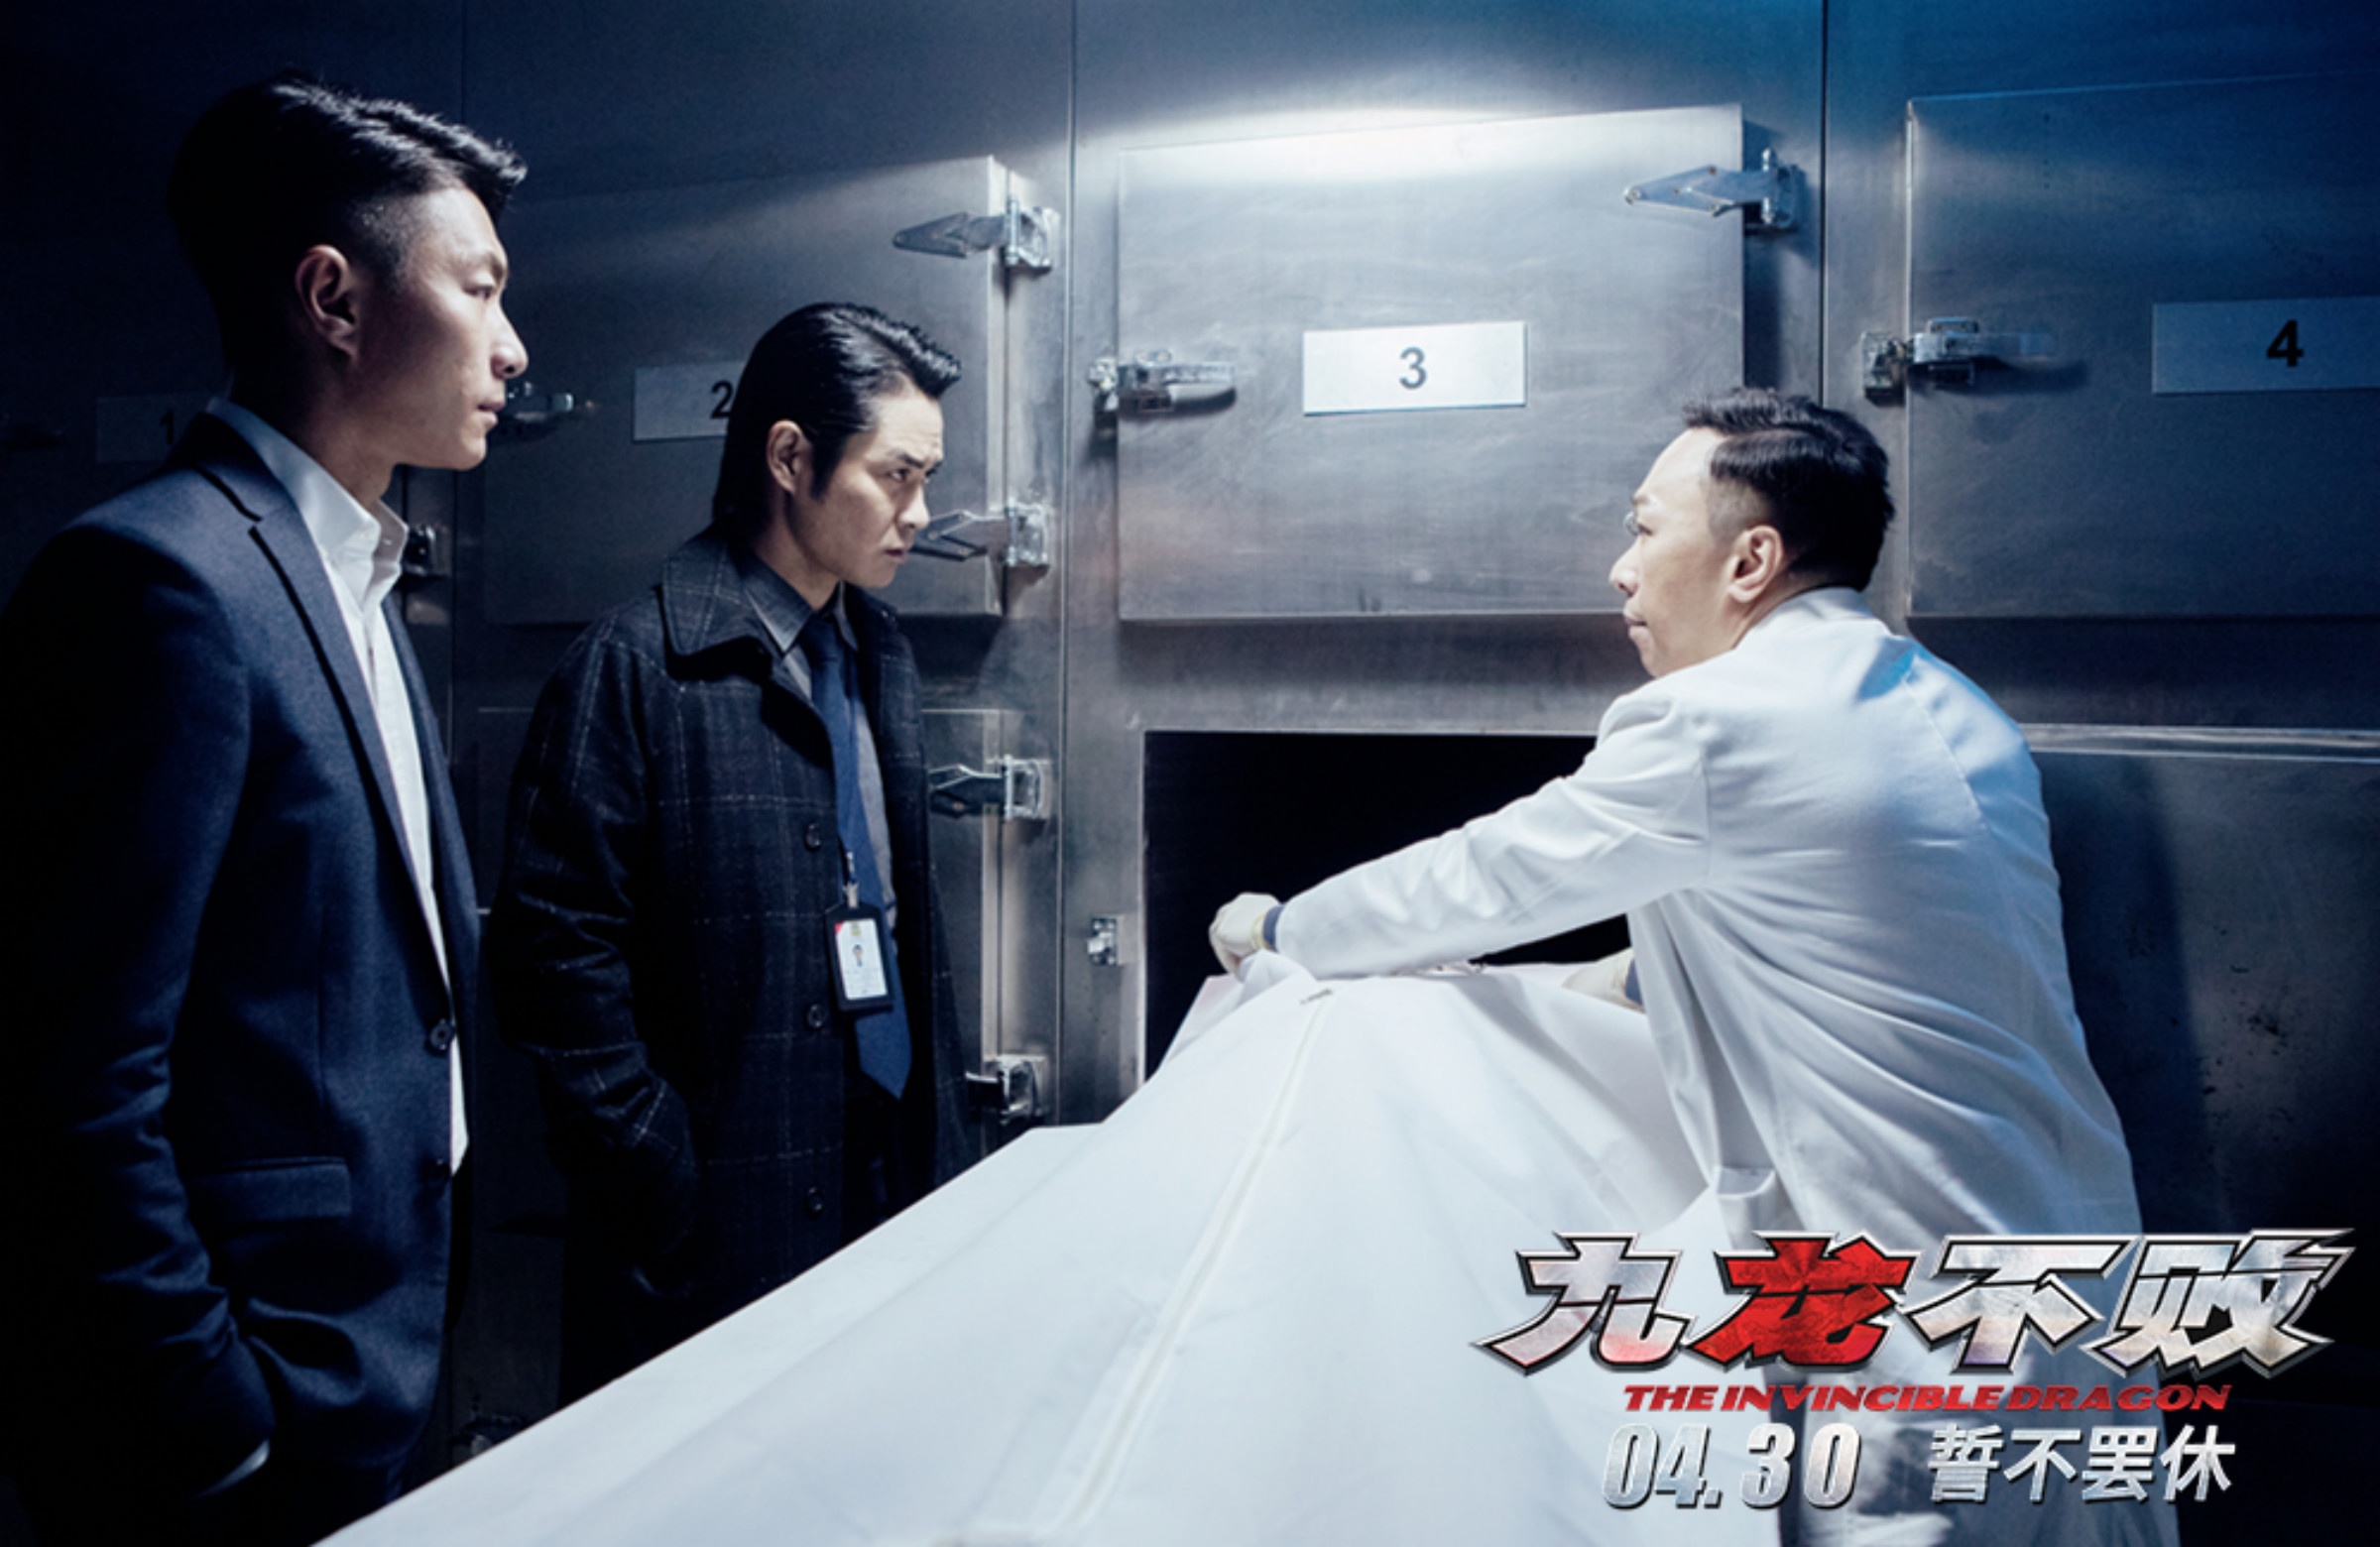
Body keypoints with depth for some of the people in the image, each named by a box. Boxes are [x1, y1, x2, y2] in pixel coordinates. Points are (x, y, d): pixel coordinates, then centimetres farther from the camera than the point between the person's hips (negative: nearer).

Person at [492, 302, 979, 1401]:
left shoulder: (881, 657, 12)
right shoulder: (635, 669, -12)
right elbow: (557, 952, -14)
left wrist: (939, 1138, 12)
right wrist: (665, 1185, -15)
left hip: (893, 1185, 7)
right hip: (717, 1235, -7)